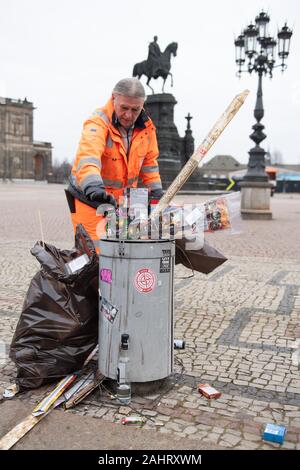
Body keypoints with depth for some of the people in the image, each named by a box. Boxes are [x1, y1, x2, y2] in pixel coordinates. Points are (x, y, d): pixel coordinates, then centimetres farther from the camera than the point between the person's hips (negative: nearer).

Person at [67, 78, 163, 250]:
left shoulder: (146, 126, 1)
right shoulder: (98, 123, -20)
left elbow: (149, 162, 15)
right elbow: (88, 157, -39)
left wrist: (156, 192, 10)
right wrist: (94, 187, -56)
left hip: (122, 202, 5)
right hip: (90, 200, -5)